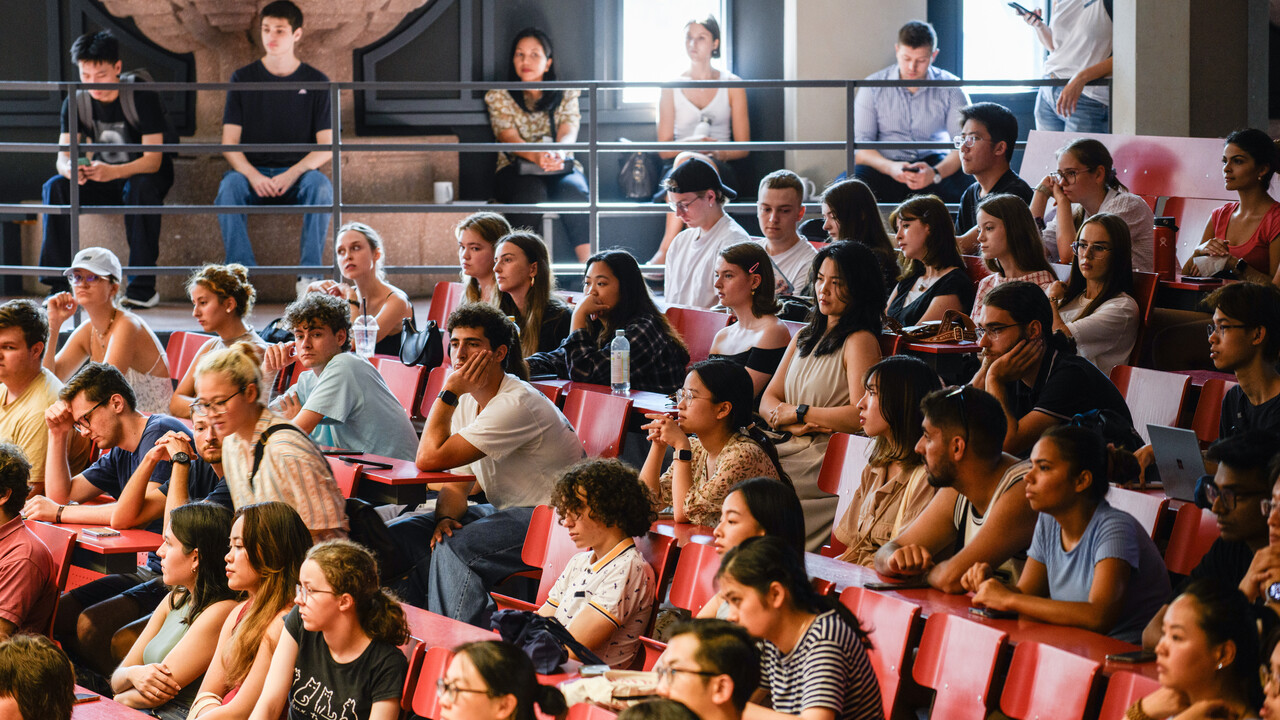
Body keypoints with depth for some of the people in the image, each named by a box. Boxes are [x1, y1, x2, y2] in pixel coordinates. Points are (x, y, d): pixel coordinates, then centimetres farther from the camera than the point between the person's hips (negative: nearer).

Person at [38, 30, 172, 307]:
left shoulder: (143, 98, -19)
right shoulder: (76, 102, -6)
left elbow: (153, 160, -25)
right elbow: (62, 156, -11)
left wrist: (113, 172, -46)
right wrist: (71, 169, -39)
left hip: (143, 176, -4)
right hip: (101, 182, 4)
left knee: (140, 189, -39)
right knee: (55, 187, -24)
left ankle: (143, 286, -34)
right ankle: (59, 283, -24)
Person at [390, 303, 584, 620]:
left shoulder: (515, 405, -24)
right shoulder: (468, 399, 6)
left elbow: (429, 458, -25)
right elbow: (455, 481, 8)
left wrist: (448, 391, -18)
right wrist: (447, 517, -14)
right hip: (504, 510, 10)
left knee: (455, 547, -33)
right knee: (399, 535, -4)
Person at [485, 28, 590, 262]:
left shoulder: (566, 94, 14)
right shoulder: (499, 97, 9)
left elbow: (568, 132, -3)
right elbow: (509, 137, -6)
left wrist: (558, 153, -30)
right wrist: (536, 155, -30)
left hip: (561, 168, 1)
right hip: (516, 170, -1)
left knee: (573, 191, -35)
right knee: (532, 192, -38)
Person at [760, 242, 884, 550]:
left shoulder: (860, 341, -6)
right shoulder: (804, 337, 20)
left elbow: (860, 416, -18)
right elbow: (768, 400, 17)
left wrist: (798, 412, -6)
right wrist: (792, 424, -7)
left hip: (828, 457, -7)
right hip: (787, 446, 7)